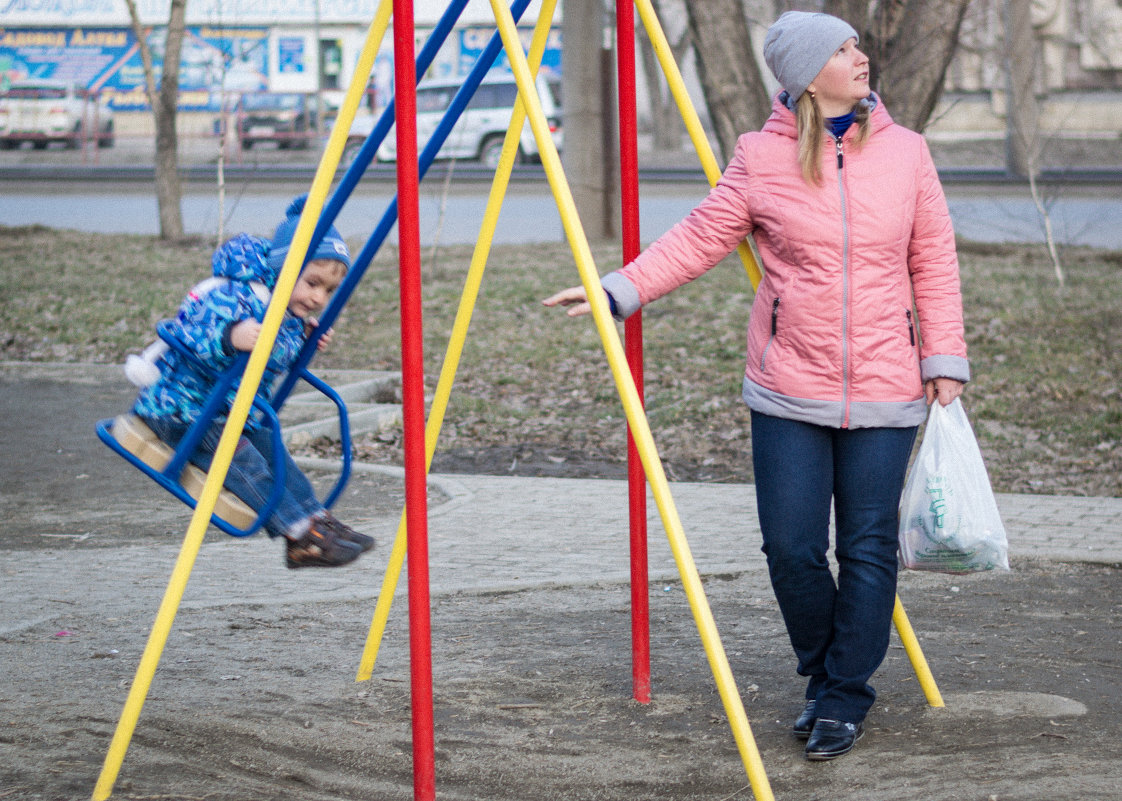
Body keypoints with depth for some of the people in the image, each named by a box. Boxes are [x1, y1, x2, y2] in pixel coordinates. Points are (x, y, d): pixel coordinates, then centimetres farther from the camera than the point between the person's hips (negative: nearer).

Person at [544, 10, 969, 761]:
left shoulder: (905, 152, 3)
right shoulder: (762, 159, -1)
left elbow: (934, 262, 6)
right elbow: (702, 237, 3)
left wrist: (946, 361, 2)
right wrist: (620, 290, -5)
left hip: (884, 392, 1)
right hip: (790, 392, 0)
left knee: (868, 550, 0)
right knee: (792, 549, -1)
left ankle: (846, 696, 16)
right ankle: (824, 678, 23)